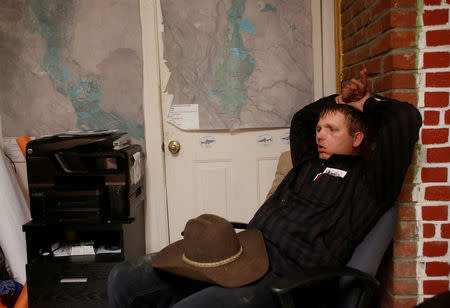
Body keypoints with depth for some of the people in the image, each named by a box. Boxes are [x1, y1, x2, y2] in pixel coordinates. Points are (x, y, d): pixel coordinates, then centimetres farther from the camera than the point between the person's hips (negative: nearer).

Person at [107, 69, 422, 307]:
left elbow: (407, 118, -5)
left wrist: (364, 103, 13)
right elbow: (300, 120, 43)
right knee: (123, 278, -1)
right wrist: (340, 100, 33)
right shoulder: (309, 163, 25)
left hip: (279, 277, -7)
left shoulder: (367, 179, 5)